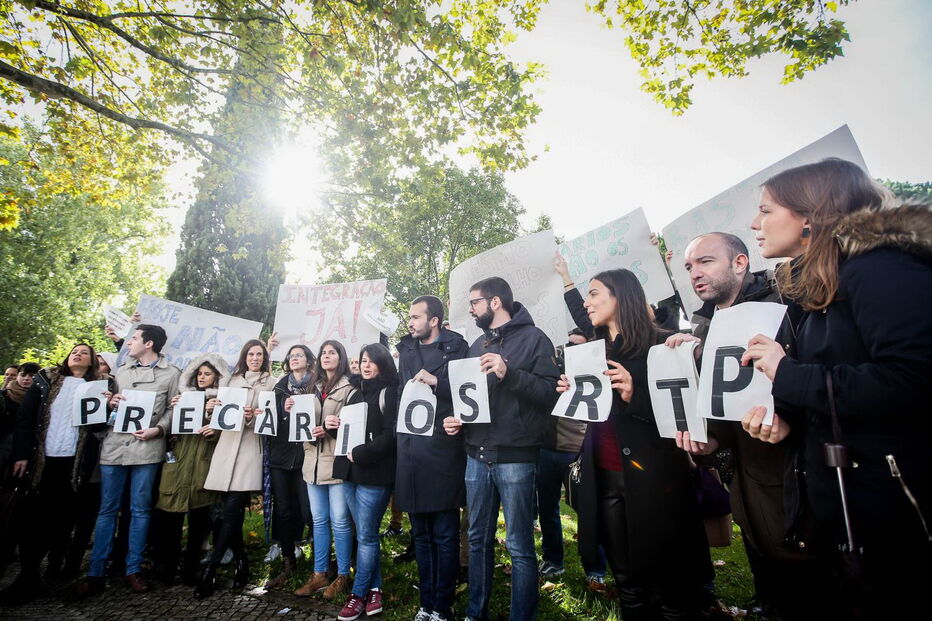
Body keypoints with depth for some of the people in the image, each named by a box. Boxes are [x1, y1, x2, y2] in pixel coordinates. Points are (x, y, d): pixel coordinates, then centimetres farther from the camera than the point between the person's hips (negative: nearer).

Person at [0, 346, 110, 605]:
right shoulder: (46, 379, 9)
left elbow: (98, 425, 7)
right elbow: (25, 416, 3)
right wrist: (21, 454, -5)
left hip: (73, 461, 0)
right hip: (42, 458, 0)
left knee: (62, 517, 7)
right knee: (34, 516, 1)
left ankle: (55, 567, 22)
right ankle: (28, 577, 9)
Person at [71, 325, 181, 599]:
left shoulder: (171, 374, 2)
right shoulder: (121, 371, 16)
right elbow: (112, 403, 24)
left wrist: (158, 429, -14)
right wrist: (110, 403, 2)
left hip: (146, 448, -4)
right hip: (114, 445, 4)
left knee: (140, 510, 4)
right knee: (107, 509, 8)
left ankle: (133, 569, 17)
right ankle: (96, 573, 17)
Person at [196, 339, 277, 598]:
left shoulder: (270, 383, 5)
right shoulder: (233, 380, 18)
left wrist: (253, 417, -19)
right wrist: (213, 407, -1)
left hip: (250, 447, -4)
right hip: (227, 444, 4)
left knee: (232, 510, -7)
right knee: (232, 510, 6)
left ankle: (210, 569, 1)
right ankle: (241, 562, 21)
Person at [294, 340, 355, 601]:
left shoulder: (349, 389, -4)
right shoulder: (314, 388, 17)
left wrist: (330, 429, -21)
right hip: (314, 461, 6)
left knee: (340, 521, 1)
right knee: (319, 520, 14)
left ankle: (342, 576, 16)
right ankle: (319, 574, 25)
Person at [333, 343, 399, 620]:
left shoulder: (389, 393, -7)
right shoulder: (356, 392, 16)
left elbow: (390, 434, -14)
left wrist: (361, 454, -17)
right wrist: (332, 425, 2)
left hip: (373, 472, -7)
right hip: (351, 471, 7)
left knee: (366, 536, 3)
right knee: (366, 534, 14)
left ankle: (359, 594, 17)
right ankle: (374, 589, 25)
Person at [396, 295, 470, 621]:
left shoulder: (456, 348, -2)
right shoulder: (405, 350, 15)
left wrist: (437, 381, -18)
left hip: (442, 450, -5)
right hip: (410, 450, 5)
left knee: (445, 536, 6)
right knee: (420, 535, 15)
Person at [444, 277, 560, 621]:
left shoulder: (533, 338, -4)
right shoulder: (477, 345, 16)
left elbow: (551, 391, -14)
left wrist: (509, 372, -23)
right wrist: (455, 418, 5)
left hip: (515, 457, -6)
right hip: (477, 454, 7)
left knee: (519, 547, 3)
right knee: (478, 540, 17)